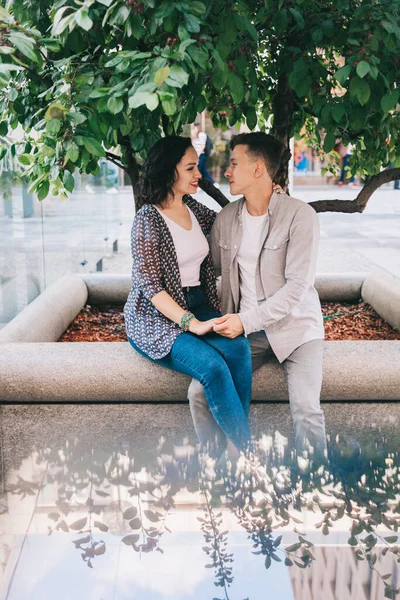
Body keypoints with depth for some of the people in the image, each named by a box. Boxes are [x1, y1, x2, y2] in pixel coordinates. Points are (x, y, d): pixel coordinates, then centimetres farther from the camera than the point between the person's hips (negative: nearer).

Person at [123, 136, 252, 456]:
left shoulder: (193, 209, 9)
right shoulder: (148, 219, -12)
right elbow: (150, 286, -17)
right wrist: (191, 323, -25)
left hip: (198, 306, 6)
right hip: (156, 318, -6)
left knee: (238, 348, -24)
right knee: (213, 366, -30)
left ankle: (235, 447, -19)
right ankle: (248, 448, -16)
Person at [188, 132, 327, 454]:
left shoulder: (300, 216, -11)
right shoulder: (226, 218, 6)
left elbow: (297, 286, -16)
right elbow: (210, 270, 19)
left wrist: (246, 320, -21)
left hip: (294, 324, -4)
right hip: (244, 328, 4)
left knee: (306, 412, -24)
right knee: (199, 391, -15)